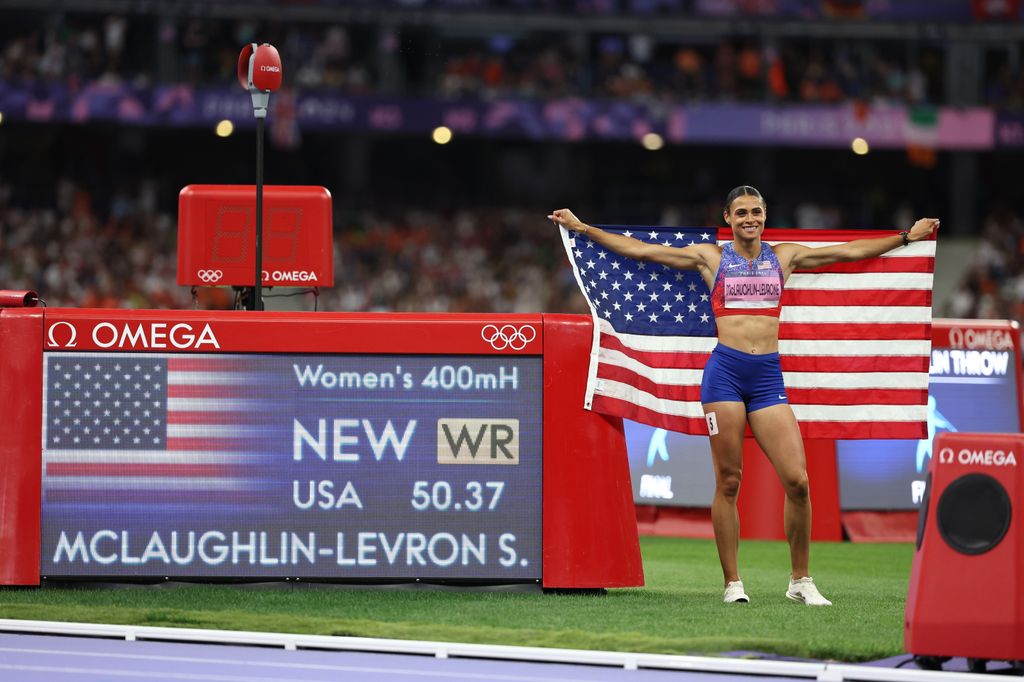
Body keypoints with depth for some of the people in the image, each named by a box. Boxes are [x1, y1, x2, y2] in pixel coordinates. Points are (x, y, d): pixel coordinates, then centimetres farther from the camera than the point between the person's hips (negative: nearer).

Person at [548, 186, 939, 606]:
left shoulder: (784, 257, 15)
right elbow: (638, 250, 10)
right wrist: (581, 229, 8)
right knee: (728, 483, -2)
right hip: (725, 370, -2)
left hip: (768, 375, 2)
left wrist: (908, 237, 21)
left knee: (797, 481, -7)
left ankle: (800, 581, 6)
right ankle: (732, 583, 4)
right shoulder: (711, 258, 9)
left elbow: (851, 252, 20)